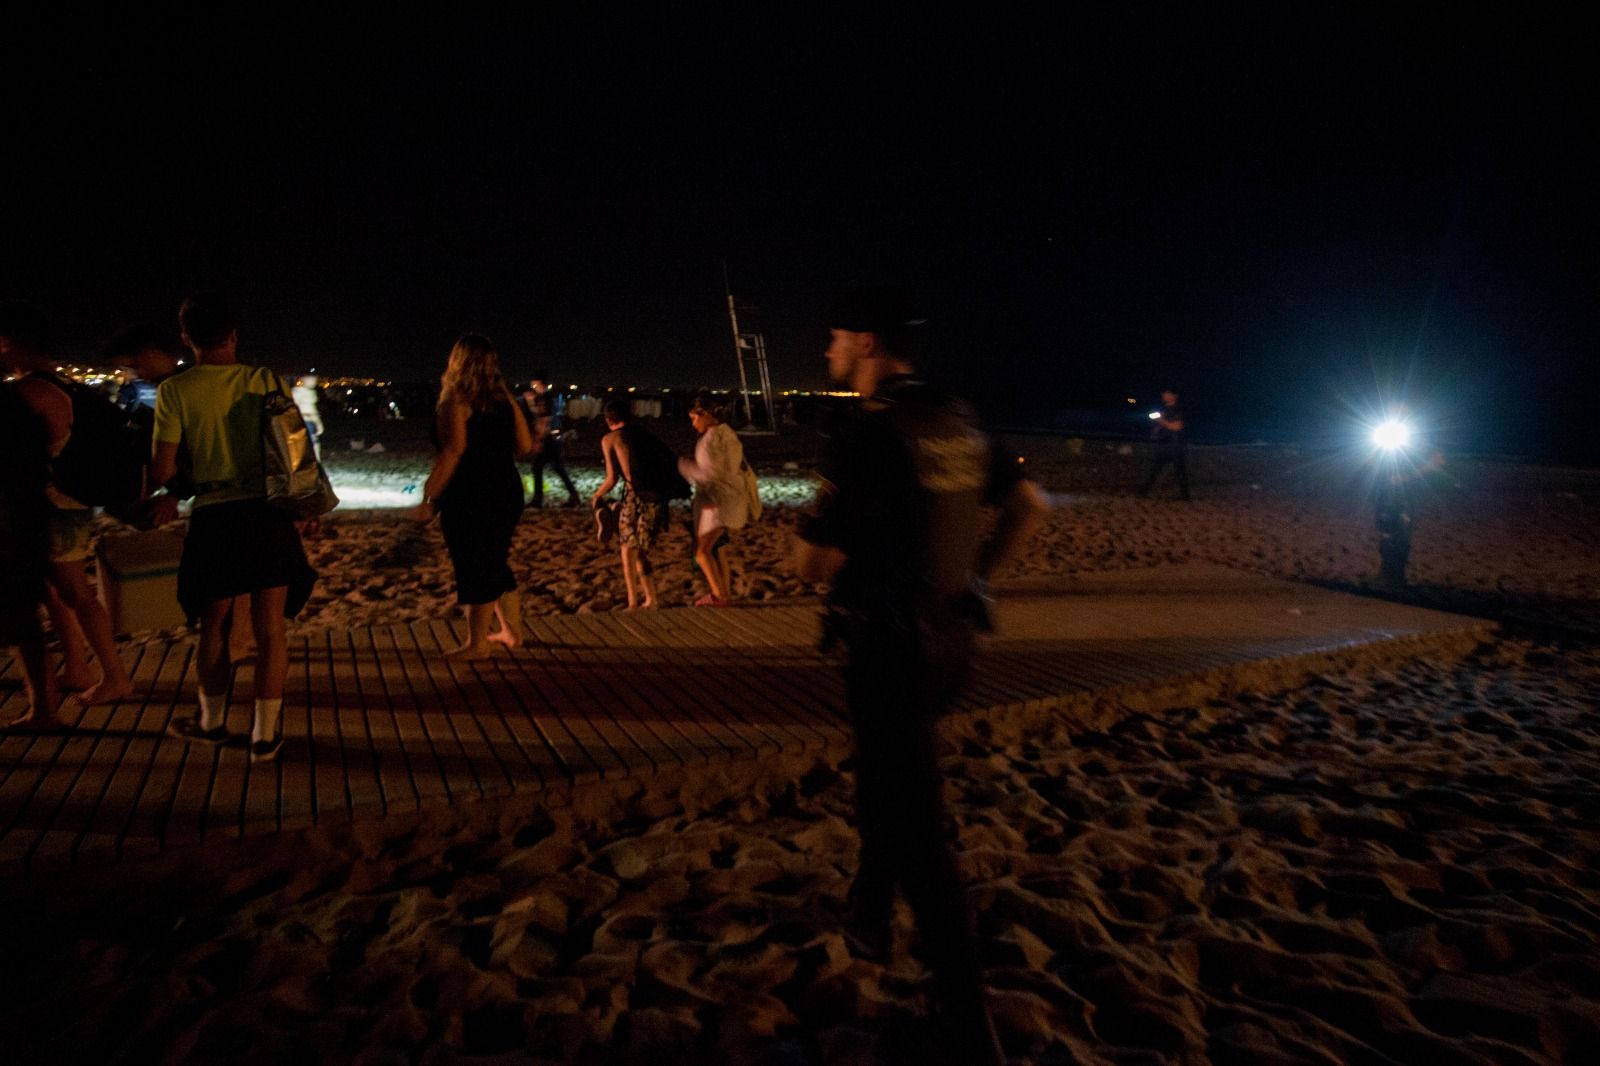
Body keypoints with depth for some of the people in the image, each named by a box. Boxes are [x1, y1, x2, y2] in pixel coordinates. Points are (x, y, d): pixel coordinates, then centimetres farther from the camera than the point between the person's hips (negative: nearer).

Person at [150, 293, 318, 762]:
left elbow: (162, 472, -6)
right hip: (269, 515, 0)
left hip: (214, 517, 0)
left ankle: (210, 722, 34)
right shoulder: (267, 381, -3)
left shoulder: (175, 390, -6)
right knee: (270, 628, 7)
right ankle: (265, 734, 12)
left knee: (214, 625, 17)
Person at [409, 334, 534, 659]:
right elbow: (525, 446, 8)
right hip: (507, 492, 7)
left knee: (475, 570, 1)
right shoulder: (504, 397, 7)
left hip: (470, 498, -7)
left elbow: (452, 452, -21)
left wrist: (429, 499, -19)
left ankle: (477, 645, 10)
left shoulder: (456, 400, -11)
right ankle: (512, 631, 28)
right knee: (497, 564, 20)